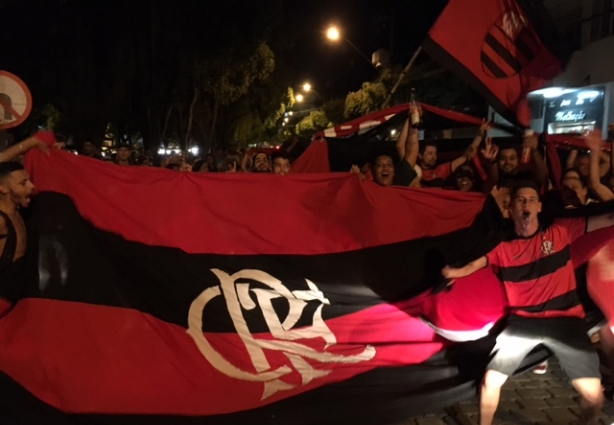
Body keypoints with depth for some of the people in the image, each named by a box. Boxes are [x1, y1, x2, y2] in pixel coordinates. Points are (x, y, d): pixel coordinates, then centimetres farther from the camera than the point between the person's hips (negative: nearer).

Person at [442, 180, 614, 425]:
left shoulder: (561, 231, -1)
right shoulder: (502, 248, -1)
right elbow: (470, 267, -10)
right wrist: (452, 272, -30)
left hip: (565, 320, 0)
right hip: (522, 322, 1)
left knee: (593, 396, -2)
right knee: (491, 380, -5)